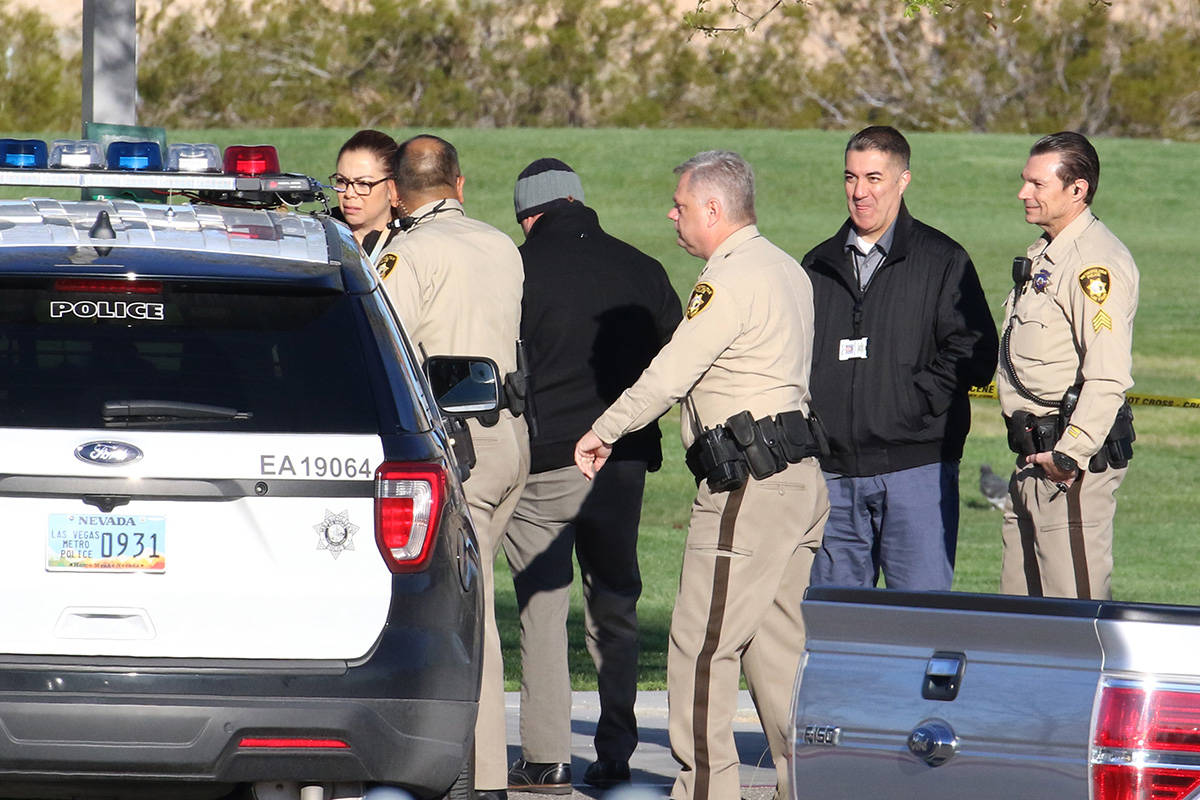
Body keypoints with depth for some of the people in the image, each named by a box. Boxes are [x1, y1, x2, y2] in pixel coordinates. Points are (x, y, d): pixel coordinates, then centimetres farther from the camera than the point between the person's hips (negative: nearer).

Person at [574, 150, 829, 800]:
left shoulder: (730, 282, -14)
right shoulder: (787, 271, 17)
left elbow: (669, 375, -15)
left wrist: (602, 434, -2)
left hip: (748, 489, -10)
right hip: (800, 478, 10)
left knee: (703, 647, -6)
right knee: (778, 644, 11)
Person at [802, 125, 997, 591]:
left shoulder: (943, 262, 2)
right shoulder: (819, 266, 16)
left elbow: (972, 354, -6)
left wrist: (912, 404, -14)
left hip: (915, 469, -4)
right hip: (833, 473, 4)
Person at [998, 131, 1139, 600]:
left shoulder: (1097, 262, -16)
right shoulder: (1042, 256, 17)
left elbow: (1109, 376, -24)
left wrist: (1070, 454, -26)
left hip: (1076, 456, -10)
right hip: (1033, 453, 10)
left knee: (1075, 606, -9)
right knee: (1019, 605, 12)